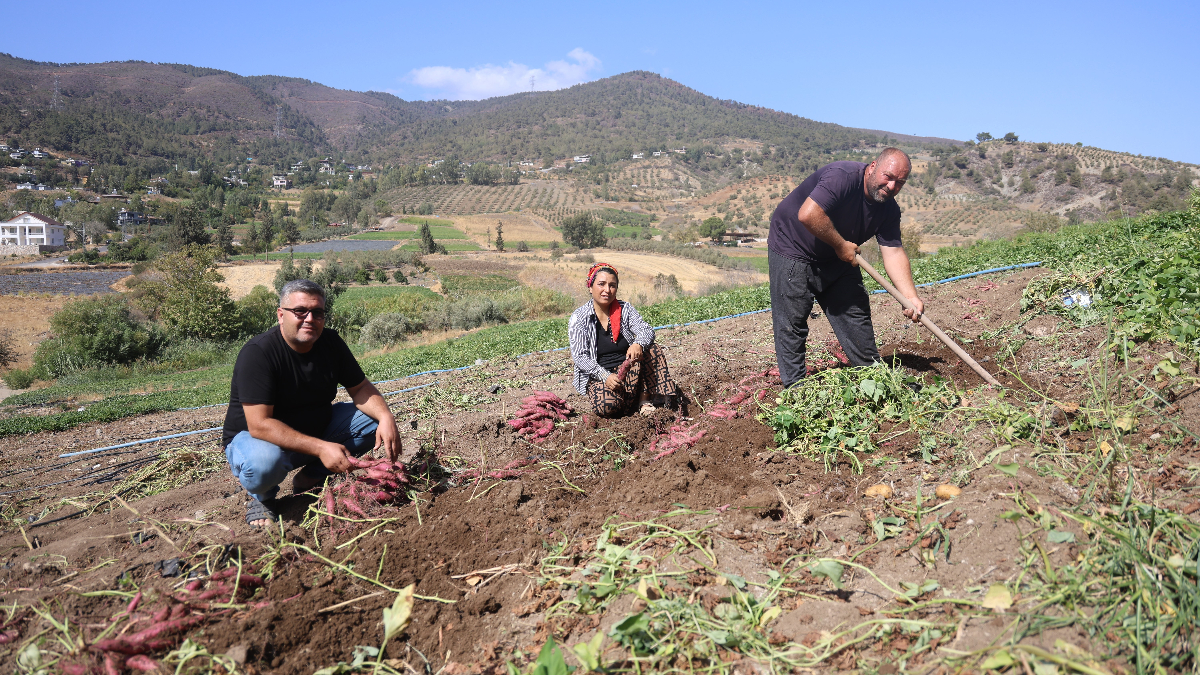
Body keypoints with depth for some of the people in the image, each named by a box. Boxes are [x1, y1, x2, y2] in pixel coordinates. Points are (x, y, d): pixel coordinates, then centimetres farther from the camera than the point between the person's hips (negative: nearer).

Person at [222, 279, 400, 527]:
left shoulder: (330, 342, -7)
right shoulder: (257, 353, -26)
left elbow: (361, 388, 0)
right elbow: (259, 425, -32)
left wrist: (386, 417, -22)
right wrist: (320, 448, -38)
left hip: (314, 428, 6)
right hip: (254, 437, -6)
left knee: (373, 419, -10)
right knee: (264, 462, -40)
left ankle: (311, 478, 3)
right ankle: (261, 498, -2)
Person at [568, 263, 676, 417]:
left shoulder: (625, 309, 3)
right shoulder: (578, 318, -6)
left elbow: (646, 330, -10)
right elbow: (580, 357, -13)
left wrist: (638, 345, -36)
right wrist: (605, 376, -28)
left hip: (628, 371, 3)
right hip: (598, 376, -3)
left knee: (652, 350, -22)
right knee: (607, 406, -33)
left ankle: (645, 399, -15)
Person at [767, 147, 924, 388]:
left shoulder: (889, 210, -4)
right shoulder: (842, 177, -28)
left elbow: (894, 253, -8)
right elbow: (808, 215, -39)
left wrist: (911, 297, -21)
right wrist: (841, 244, -25)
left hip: (837, 259, 8)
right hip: (792, 251, -8)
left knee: (856, 314, 9)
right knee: (792, 323, -6)